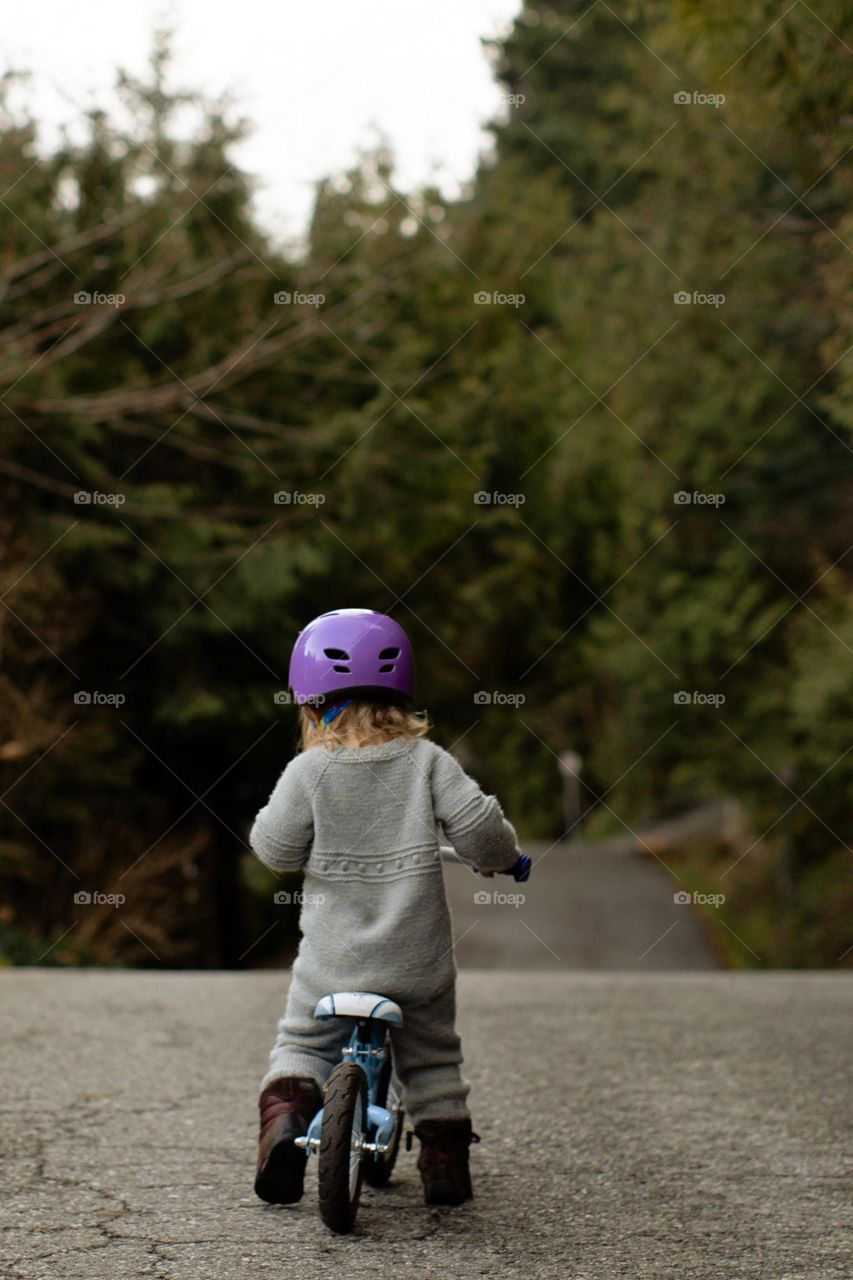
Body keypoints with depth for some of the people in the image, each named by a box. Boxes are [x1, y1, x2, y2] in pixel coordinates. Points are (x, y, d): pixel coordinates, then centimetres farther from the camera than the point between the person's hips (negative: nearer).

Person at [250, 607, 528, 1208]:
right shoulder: (427, 761, -3)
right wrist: (501, 856, 11)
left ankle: (286, 1113, -6)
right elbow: (477, 824, -10)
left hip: (333, 960, -1)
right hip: (419, 959, 1)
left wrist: (268, 819, 16)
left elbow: (278, 848, -5)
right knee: (433, 1057, 20)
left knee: (302, 1044, 18)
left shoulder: (308, 771, -7)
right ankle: (446, 1158, 18)